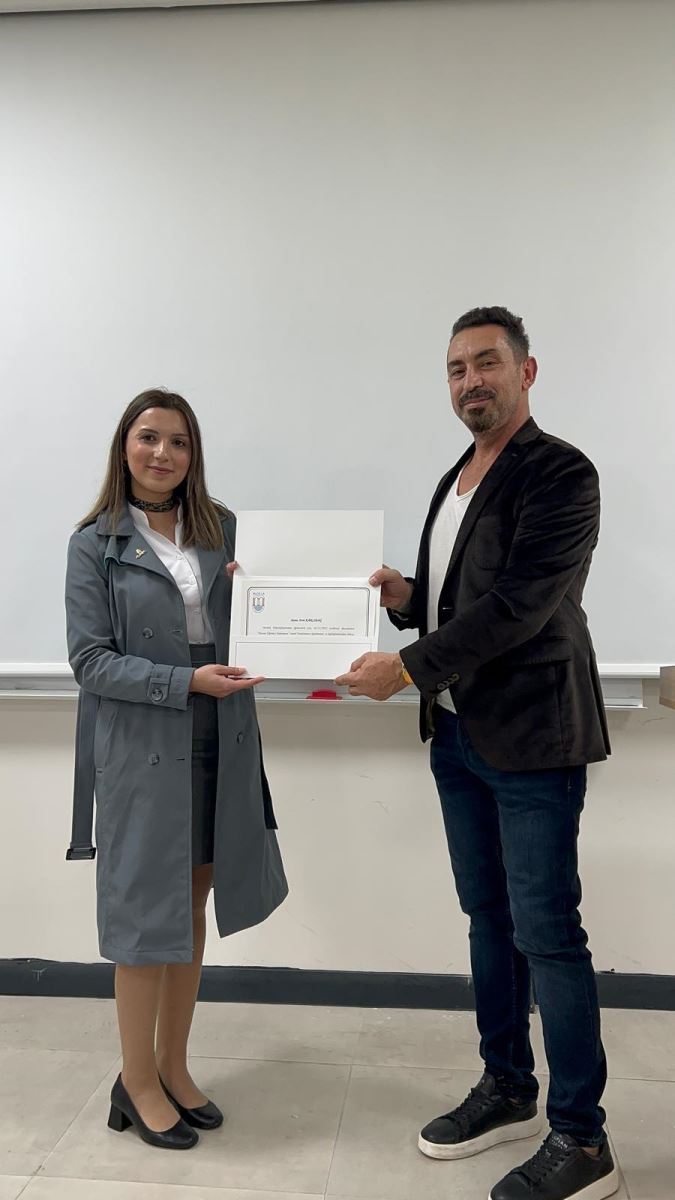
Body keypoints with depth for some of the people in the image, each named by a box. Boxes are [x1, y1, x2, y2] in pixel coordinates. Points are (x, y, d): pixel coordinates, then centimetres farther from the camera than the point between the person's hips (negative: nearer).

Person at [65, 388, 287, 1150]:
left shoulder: (223, 531, 5)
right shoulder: (95, 544, -4)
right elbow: (90, 660, -10)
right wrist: (187, 683, -20)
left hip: (222, 747, 4)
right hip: (143, 751, -4)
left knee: (193, 908, 15)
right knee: (146, 914, 7)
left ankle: (173, 1067, 33)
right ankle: (137, 1082, 26)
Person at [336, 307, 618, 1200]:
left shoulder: (561, 473, -12)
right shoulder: (456, 481, 15)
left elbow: (517, 605, -21)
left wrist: (408, 668, -20)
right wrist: (406, 595, 1)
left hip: (531, 740, -8)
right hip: (458, 734, 8)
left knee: (546, 933, 0)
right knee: (489, 918, 17)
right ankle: (507, 1090, 34)